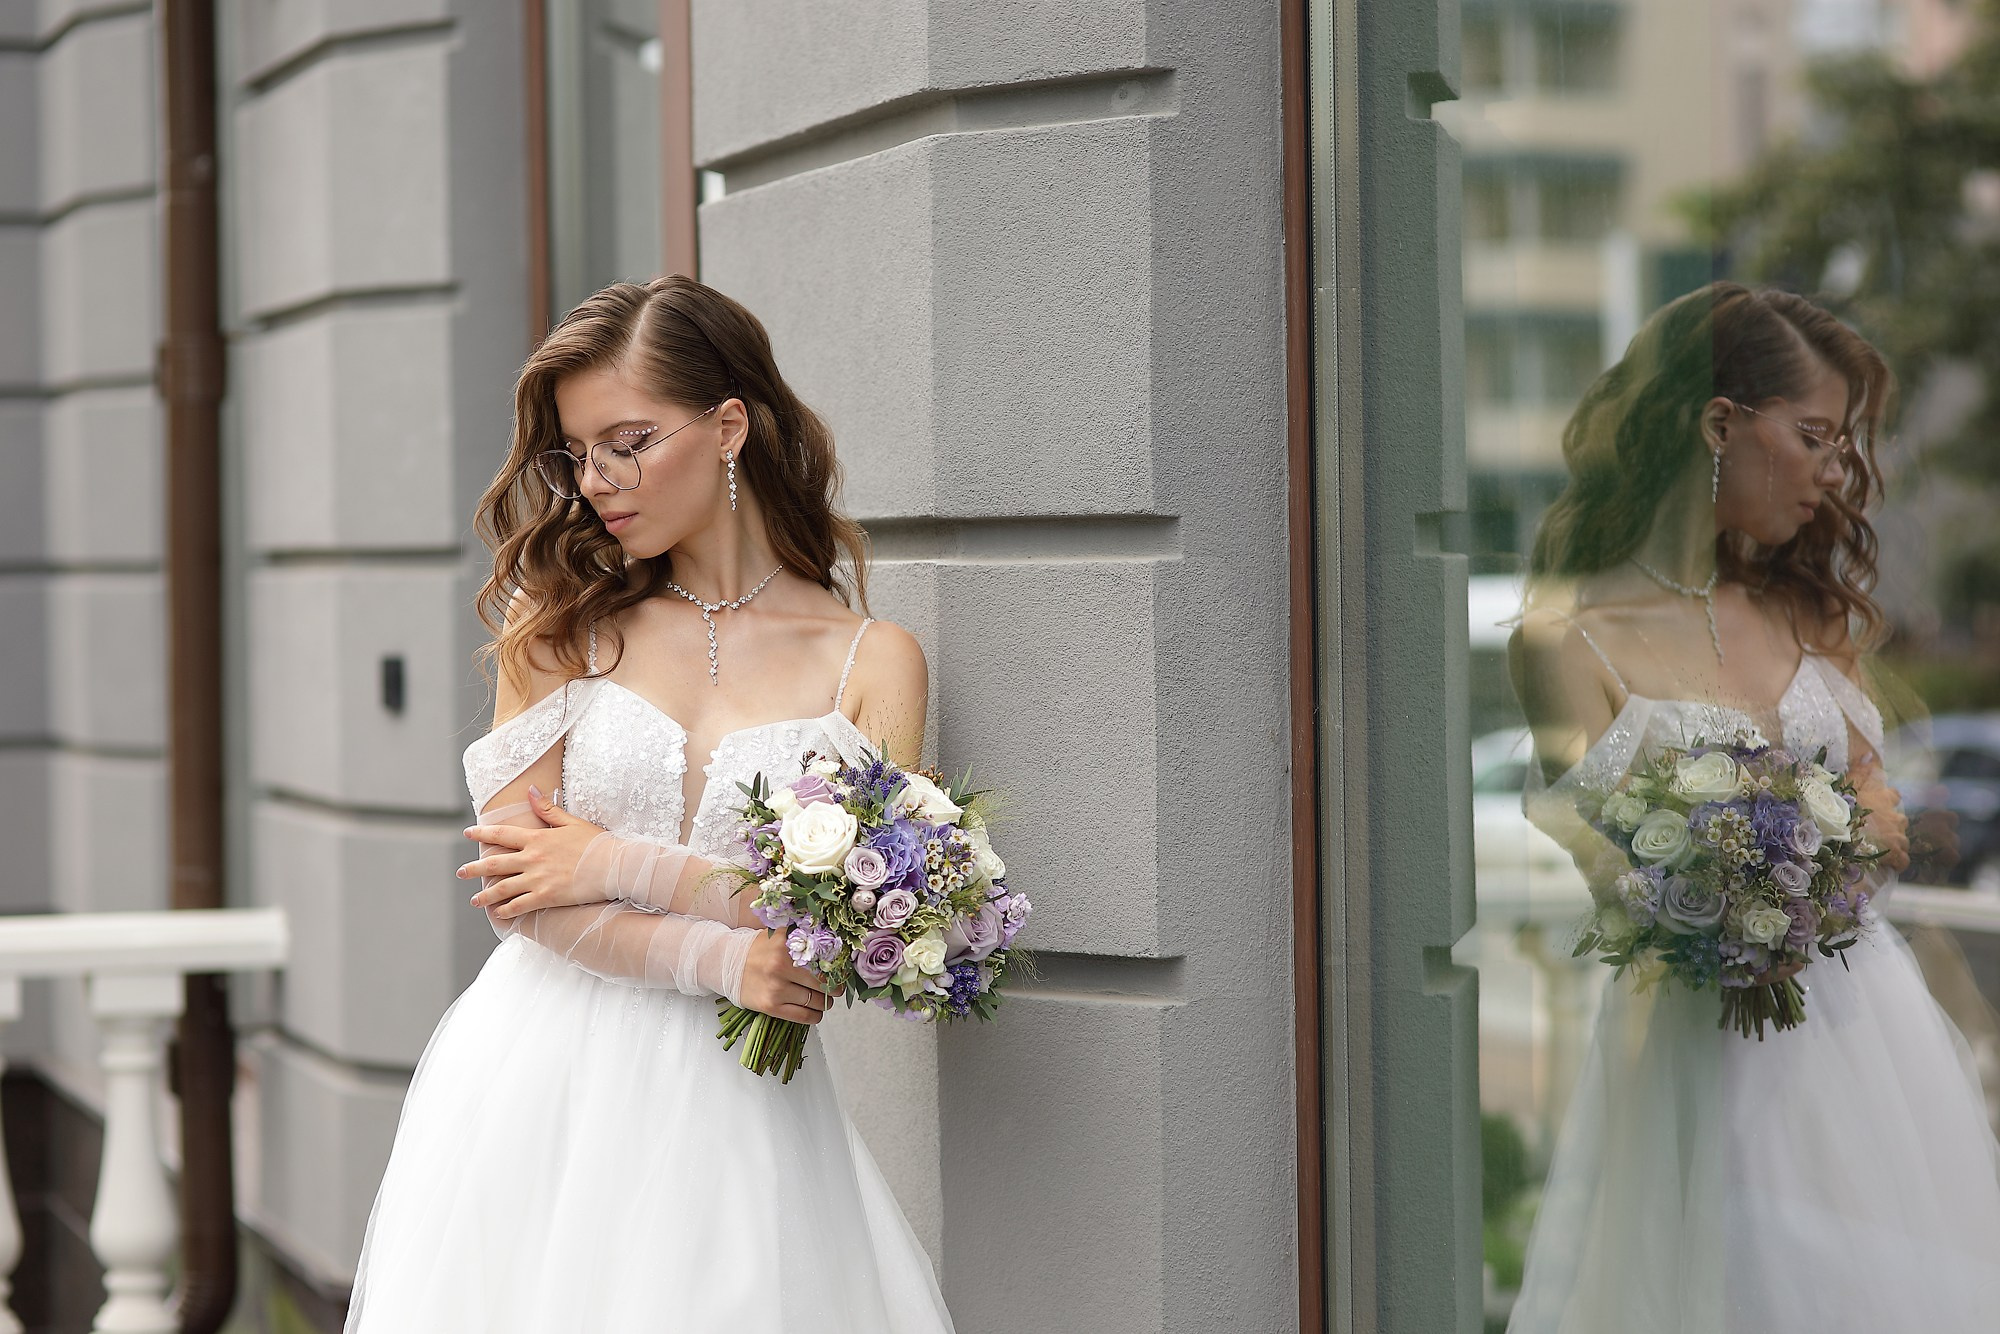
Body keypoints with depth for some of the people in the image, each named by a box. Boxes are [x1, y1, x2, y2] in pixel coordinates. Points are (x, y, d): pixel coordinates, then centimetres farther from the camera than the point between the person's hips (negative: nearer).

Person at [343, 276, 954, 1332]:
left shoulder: (872, 663, 2)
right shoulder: (565, 621, 6)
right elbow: (512, 880, -2)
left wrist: (626, 867, -7)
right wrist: (717, 957, -14)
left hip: (733, 1103, -1)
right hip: (544, 1082, 1)